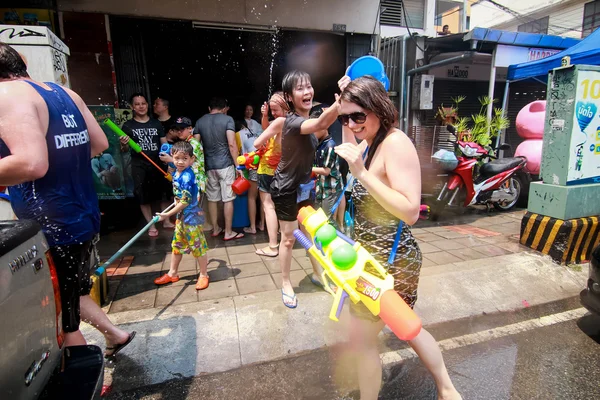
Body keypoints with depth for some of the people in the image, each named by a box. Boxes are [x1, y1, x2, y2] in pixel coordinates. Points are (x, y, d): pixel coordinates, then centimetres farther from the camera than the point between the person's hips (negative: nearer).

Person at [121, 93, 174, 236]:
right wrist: (124, 144, -20)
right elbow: (125, 150, 3)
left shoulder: (156, 123, 9)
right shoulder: (128, 126, 3)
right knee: (144, 196, 4)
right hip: (139, 166, -1)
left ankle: (166, 221, 22)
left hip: (159, 163, 2)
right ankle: (151, 225, 16)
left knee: (164, 193, 6)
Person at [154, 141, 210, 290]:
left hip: (191, 217, -9)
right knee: (176, 245, 19)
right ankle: (172, 274, 35)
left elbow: (185, 202, -22)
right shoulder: (176, 173, 3)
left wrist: (167, 214, -16)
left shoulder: (187, 177, -23)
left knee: (198, 246, 4)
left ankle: (203, 275, 21)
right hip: (181, 216, 9)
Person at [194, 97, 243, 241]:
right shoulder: (227, 119, -4)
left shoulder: (200, 121, 9)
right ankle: (228, 232, 8)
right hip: (225, 164, -4)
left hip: (208, 165, 4)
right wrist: (237, 164, -8)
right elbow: (232, 144, -12)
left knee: (212, 198, 13)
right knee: (228, 199, 2)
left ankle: (215, 229, 23)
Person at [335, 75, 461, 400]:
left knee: (361, 337, 7)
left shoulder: (396, 143, -22)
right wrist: (345, 102, 15)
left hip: (389, 260, -10)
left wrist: (362, 174, -35)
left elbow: (410, 211, -30)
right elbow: (350, 148, 27)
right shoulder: (372, 141, 4)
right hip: (375, 255, 10)